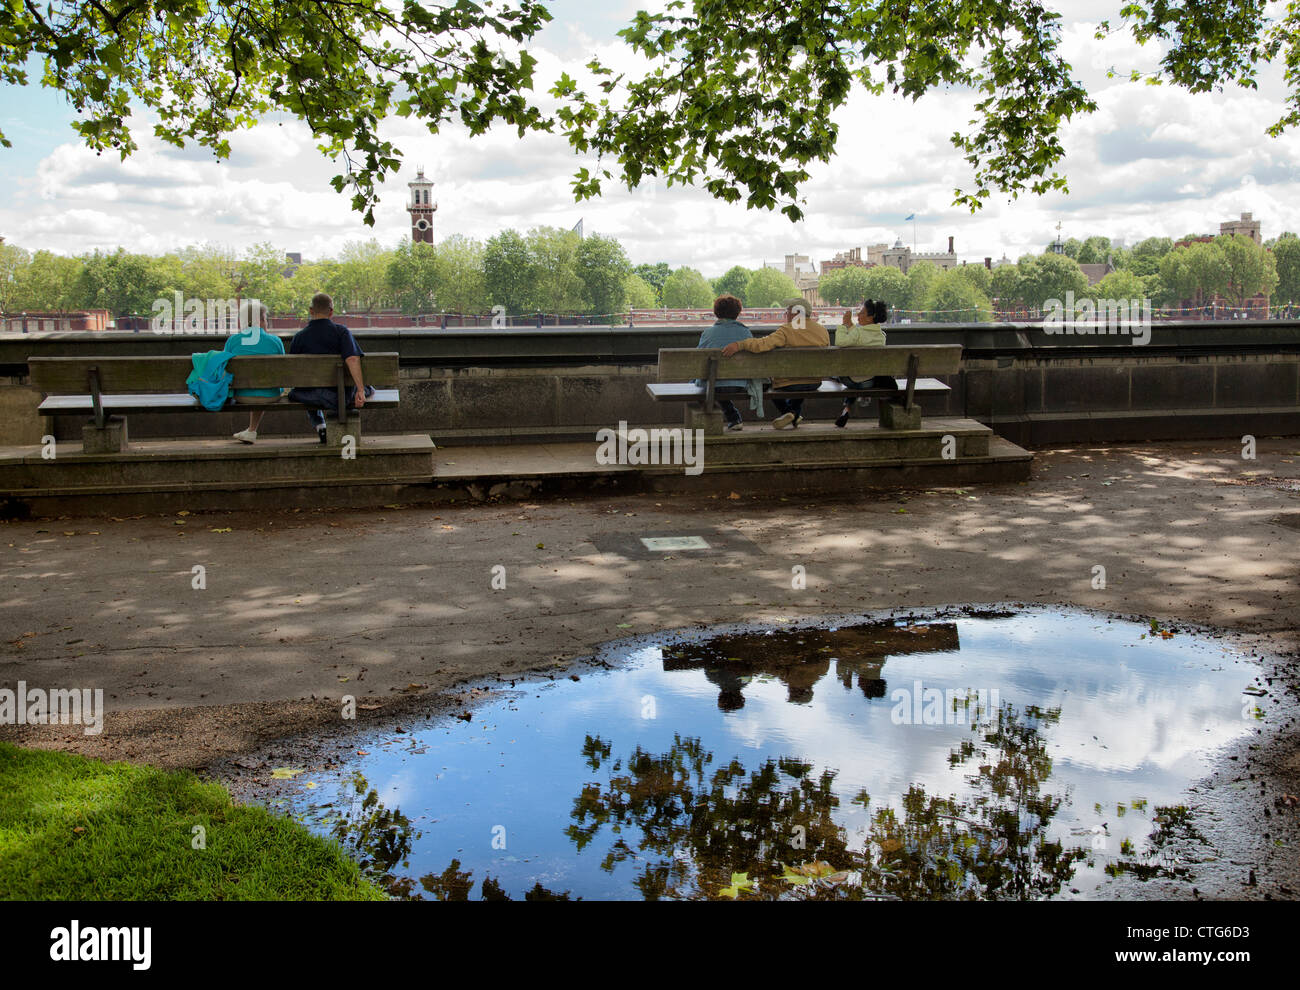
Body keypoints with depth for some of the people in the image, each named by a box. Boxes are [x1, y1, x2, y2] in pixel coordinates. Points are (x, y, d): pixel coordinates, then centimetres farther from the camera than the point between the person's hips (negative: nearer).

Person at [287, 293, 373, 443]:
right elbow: (352, 359, -24)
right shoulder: (341, 331, -9)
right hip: (341, 394, 0)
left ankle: (320, 427, 18)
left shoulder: (298, 337, -3)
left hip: (311, 396, 0)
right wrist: (360, 390, -22)